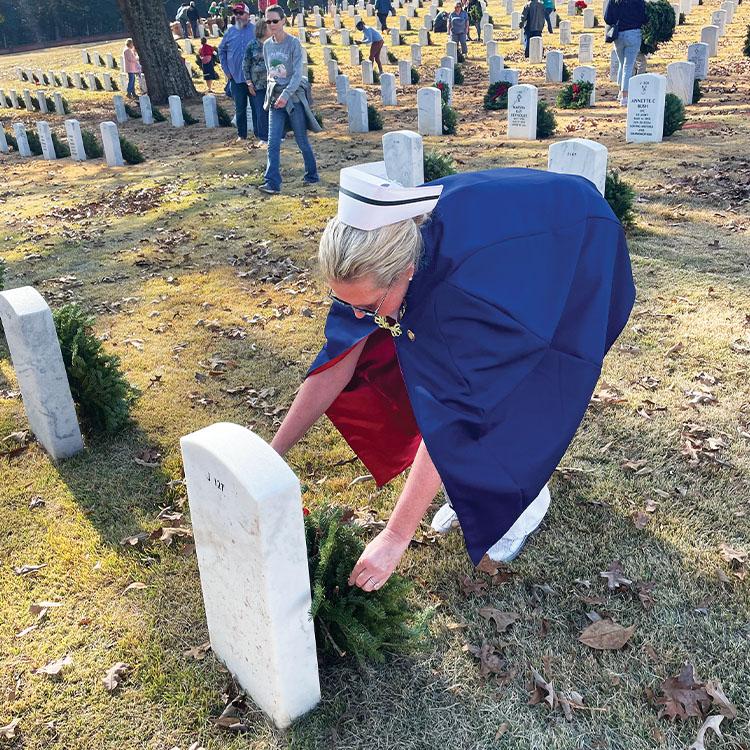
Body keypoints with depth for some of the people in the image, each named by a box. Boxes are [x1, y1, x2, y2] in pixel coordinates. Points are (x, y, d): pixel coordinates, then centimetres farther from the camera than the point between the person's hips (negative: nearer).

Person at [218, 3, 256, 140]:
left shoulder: (256, 30, -4)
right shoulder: (230, 31, 6)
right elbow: (221, 51, 15)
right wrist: (226, 70, 8)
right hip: (236, 77, 3)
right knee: (240, 108, 8)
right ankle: (241, 134, 18)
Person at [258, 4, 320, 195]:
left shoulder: (294, 43, -8)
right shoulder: (267, 45, 8)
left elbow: (298, 74, -15)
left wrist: (286, 95, -25)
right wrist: (271, 93, 16)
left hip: (294, 97, -4)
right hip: (275, 98, 4)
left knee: (302, 141, 5)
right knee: (273, 143, -7)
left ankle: (312, 175, 24)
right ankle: (272, 183, -9)